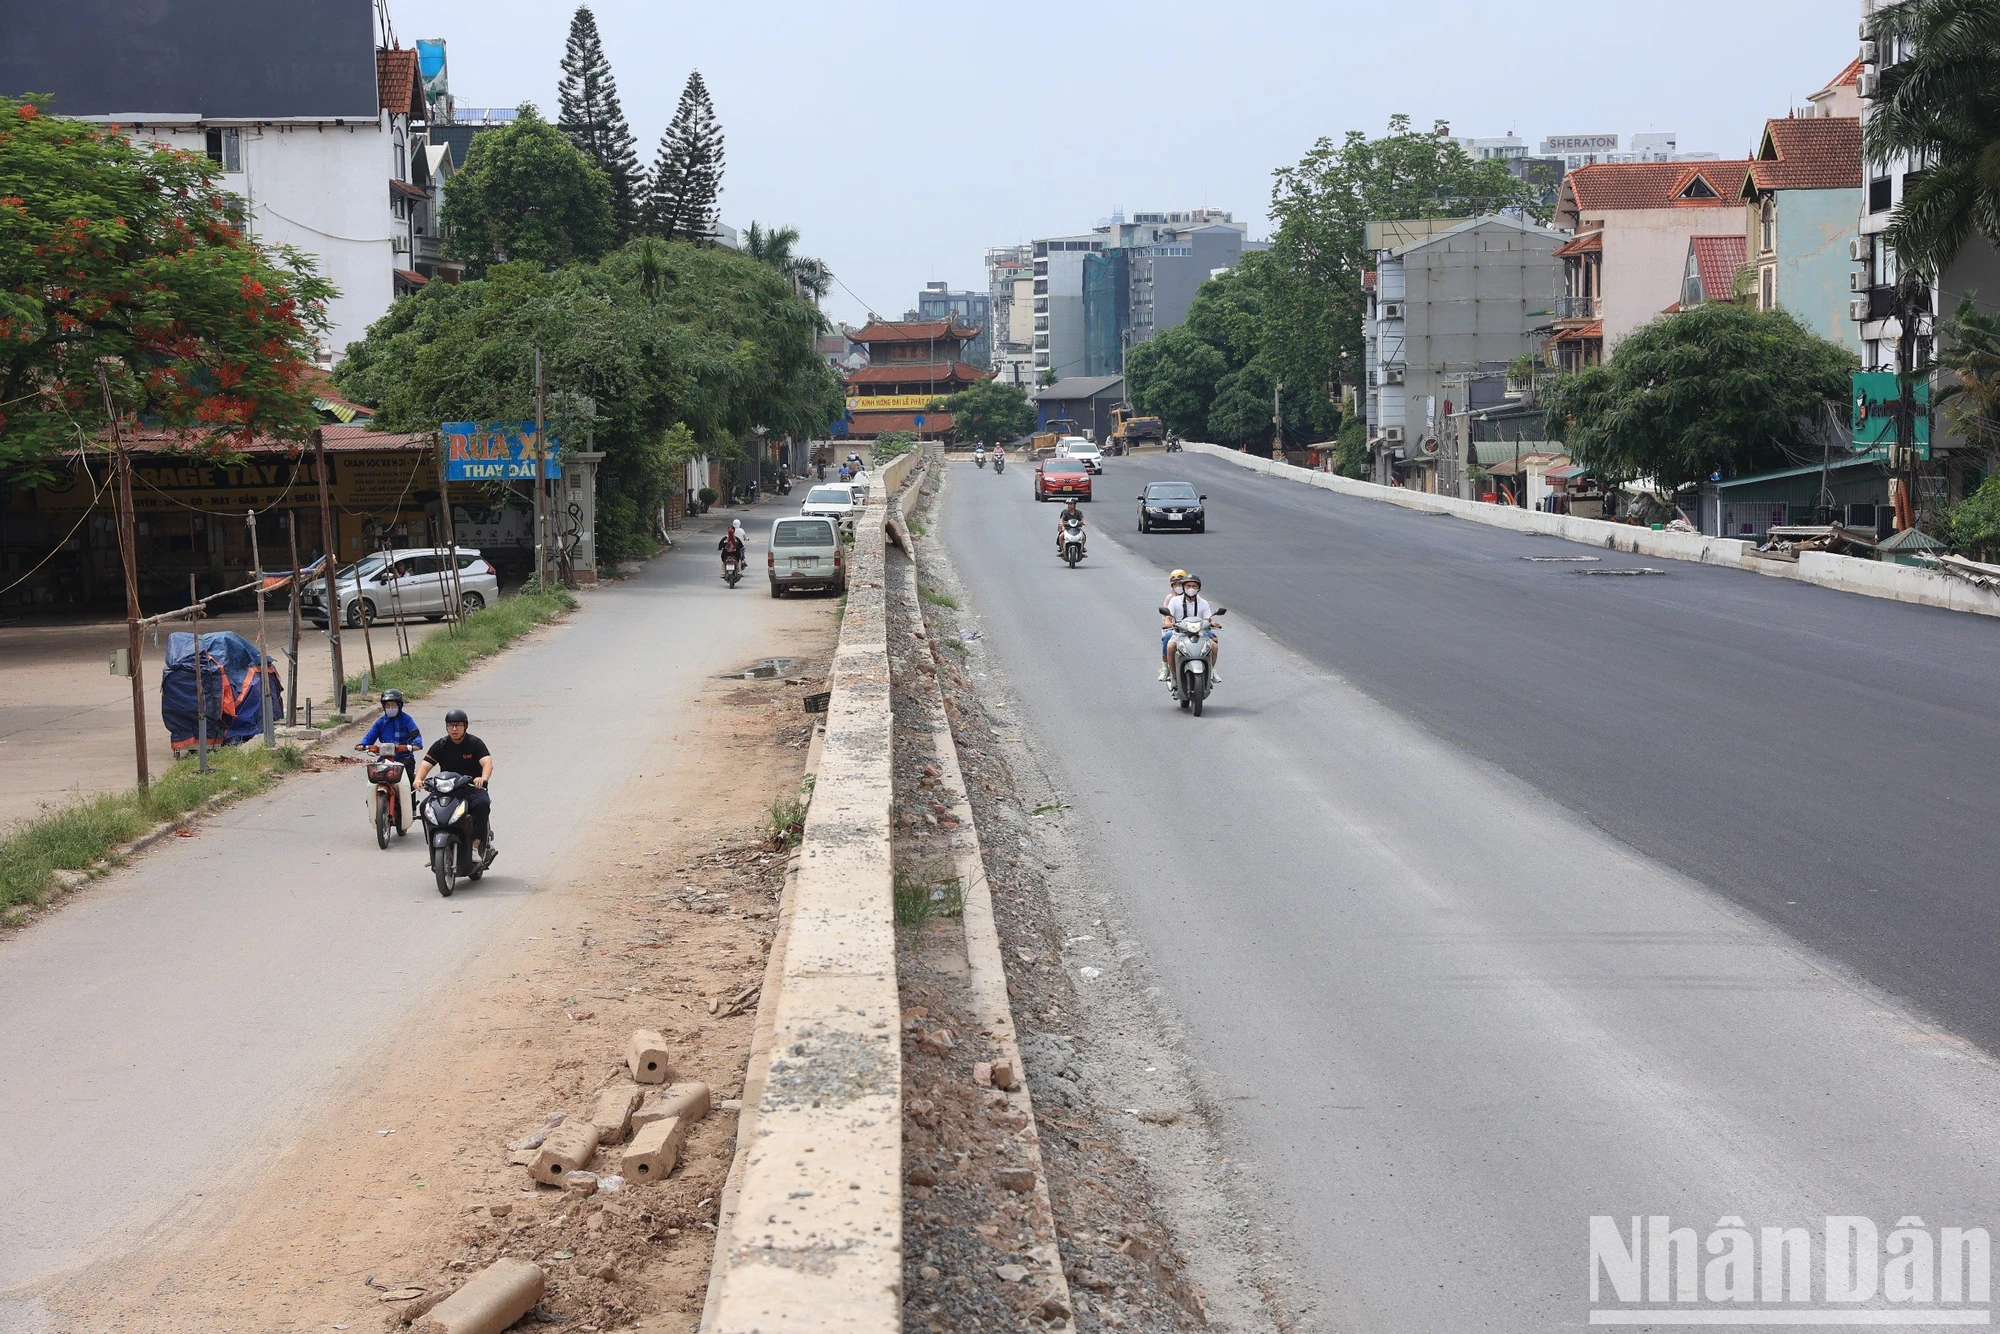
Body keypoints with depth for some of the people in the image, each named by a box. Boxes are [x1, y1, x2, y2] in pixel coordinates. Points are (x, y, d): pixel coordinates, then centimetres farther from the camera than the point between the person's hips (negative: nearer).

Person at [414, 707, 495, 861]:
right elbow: (426, 764, -2)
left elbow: (487, 762, -16)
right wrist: (418, 779, -26)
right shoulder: (440, 745, 8)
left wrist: (483, 778, -39)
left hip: (472, 787, -3)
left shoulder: (475, 743, 0)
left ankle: (475, 847, -33)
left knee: (483, 803, -35)